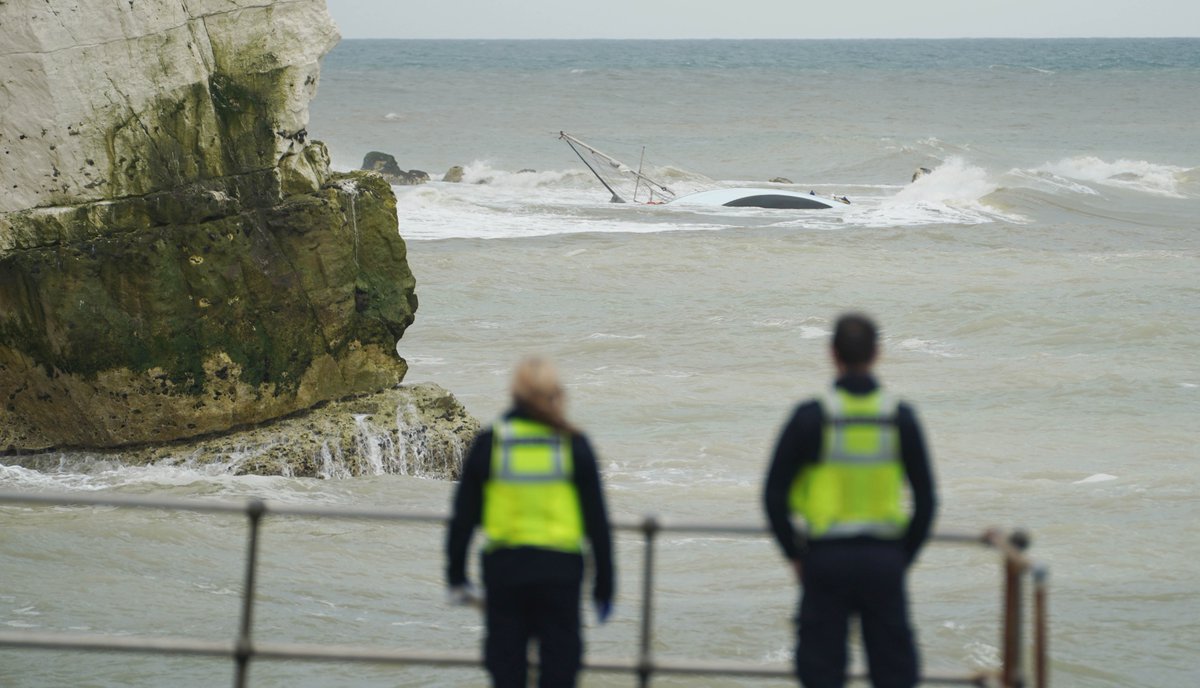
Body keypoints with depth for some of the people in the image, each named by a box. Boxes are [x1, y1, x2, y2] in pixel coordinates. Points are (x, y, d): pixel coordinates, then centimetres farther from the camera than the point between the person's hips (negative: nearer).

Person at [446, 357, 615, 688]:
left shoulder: (489, 442, -1)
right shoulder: (574, 445, -2)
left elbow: (463, 517, 3)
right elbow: (597, 521, 0)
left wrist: (456, 577, 12)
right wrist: (604, 585, 8)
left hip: (503, 569, 1)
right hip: (560, 571, -1)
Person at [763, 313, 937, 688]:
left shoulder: (810, 418, -7)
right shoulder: (901, 418, -2)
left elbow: (774, 495, -5)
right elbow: (926, 500, 1)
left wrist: (795, 555, 5)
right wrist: (904, 558, 11)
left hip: (825, 559, -1)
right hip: (885, 561, 1)